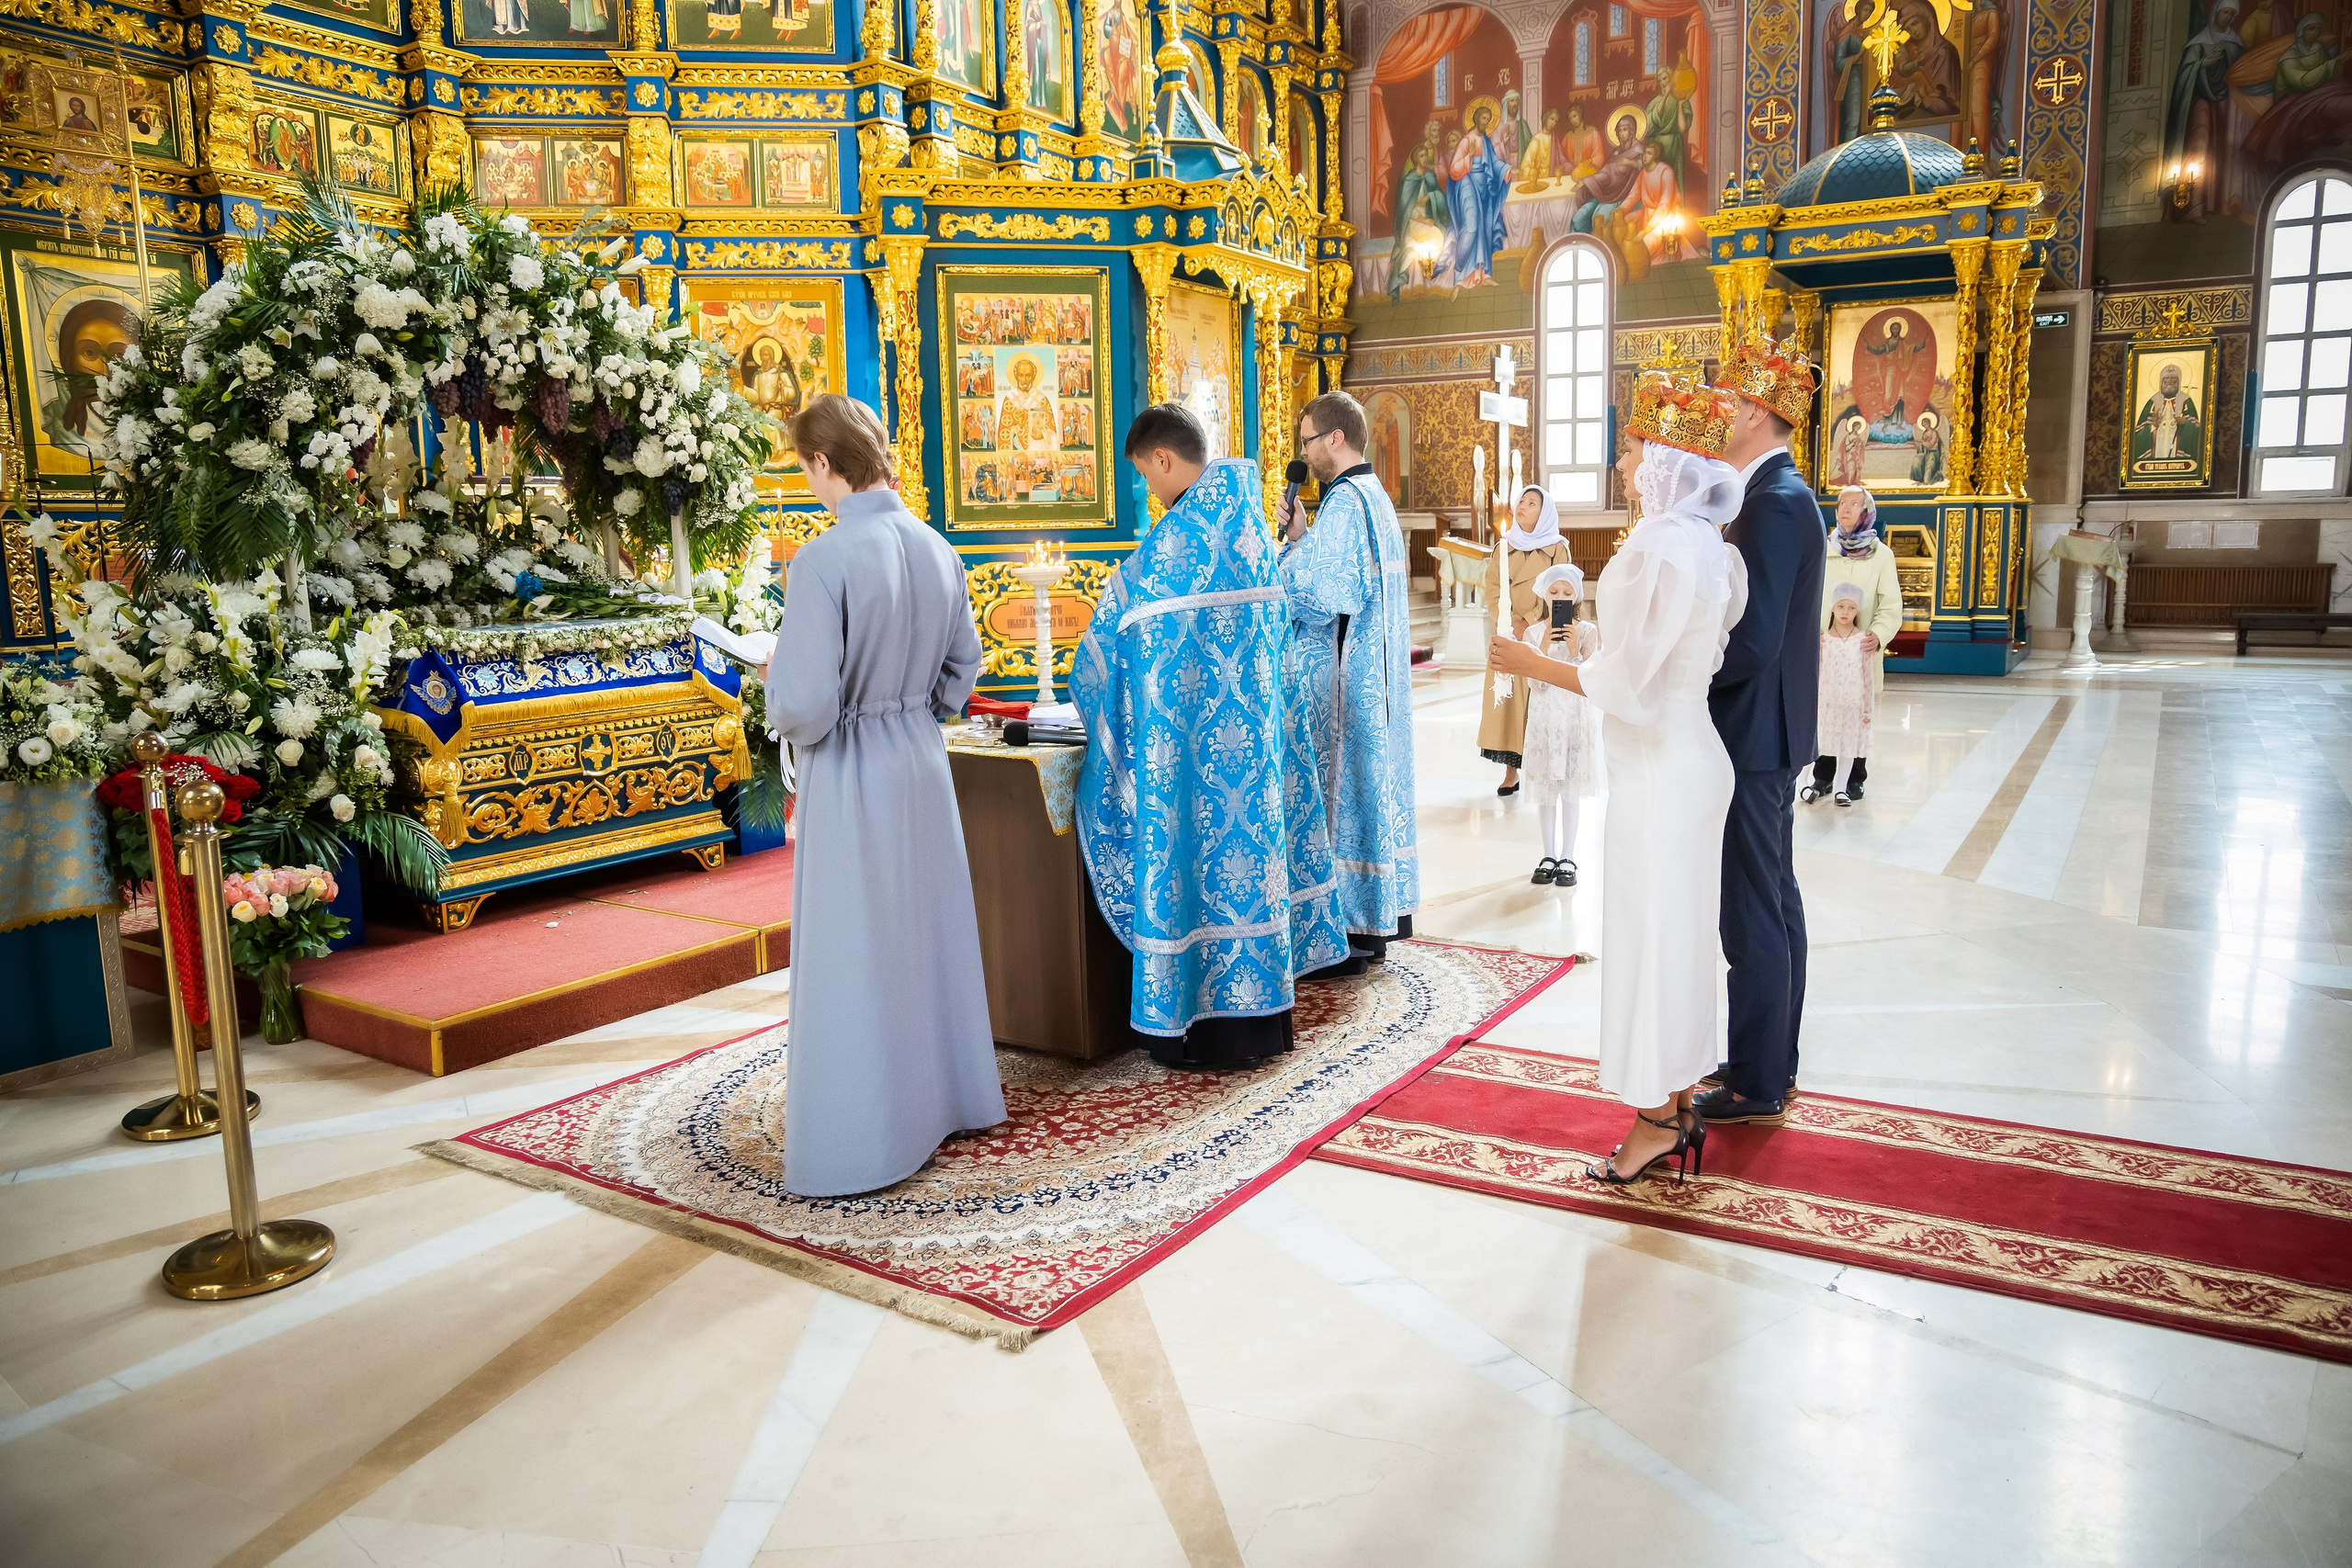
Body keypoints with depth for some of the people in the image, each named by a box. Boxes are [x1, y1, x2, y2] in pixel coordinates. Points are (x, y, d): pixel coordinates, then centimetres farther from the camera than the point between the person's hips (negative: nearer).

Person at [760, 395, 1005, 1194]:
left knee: (854, 955, 5)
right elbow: (962, 666, 11)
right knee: (929, 930, 19)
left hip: (850, 776, -7)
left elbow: (804, 703, -22)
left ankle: (860, 1135, 16)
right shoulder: (937, 550, 1)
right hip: (922, 763, 7)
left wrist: (776, 689, -2)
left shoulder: (824, 562, -21)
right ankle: (945, 1092, 34)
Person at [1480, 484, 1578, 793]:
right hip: (1506, 638, 3)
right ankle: (1510, 771, 0)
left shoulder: (1557, 548, 4)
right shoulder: (1504, 548, 14)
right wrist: (1505, 624, -11)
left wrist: (1526, 623, -13)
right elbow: (1493, 588, 5)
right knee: (1505, 698, -2)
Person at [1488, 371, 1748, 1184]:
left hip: (1658, 771, -9)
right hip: (1693, 758, 9)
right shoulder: (1709, 547, 9)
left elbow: (1627, 679, -20)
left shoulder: (1659, 548, -19)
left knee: (1650, 935, 1)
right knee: (1679, 933, 15)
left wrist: (1533, 665, -8)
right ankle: (1678, 1105, 26)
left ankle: (1656, 1116, 12)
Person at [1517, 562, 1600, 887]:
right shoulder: (1533, 633, 1)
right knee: (1545, 788, 5)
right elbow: (1534, 682, -8)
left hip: (1575, 716, -1)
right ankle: (1549, 856, 15)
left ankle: (1567, 859, 9)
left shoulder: (1587, 631, -2)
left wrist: (1575, 650, -24)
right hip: (1544, 716, 1)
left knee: (1571, 788, 2)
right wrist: (1543, 649, -22)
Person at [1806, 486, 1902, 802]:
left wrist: (1879, 634, -18)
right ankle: (1823, 777, 8)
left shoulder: (1881, 555, 4)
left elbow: (1891, 606, 0)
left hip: (1861, 650, -1)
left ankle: (1855, 780, 12)